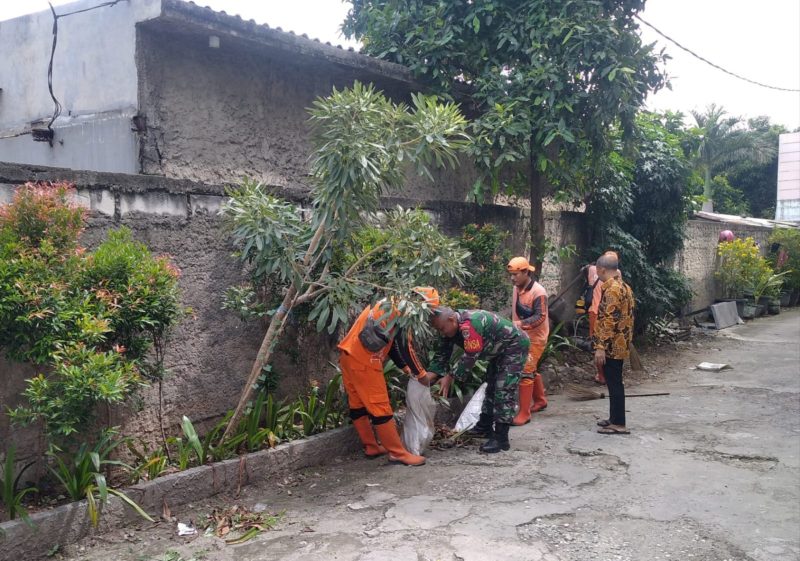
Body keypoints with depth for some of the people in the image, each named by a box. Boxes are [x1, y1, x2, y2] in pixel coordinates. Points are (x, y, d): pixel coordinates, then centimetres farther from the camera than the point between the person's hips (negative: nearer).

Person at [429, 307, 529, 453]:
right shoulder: (452, 326, -5)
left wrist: (450, 377, -27)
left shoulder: (469, 324, -35)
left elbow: (470, 356, -34)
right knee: (491, 387, 18)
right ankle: (485, 426, 32)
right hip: (500, 350, 10)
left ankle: (501, 439, -12)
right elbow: (442, 354, -2)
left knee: (504, 390, -14)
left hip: (515, 346, -10)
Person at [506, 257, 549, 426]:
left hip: (535, 338, -8)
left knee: (525, 372, -11)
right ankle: (540, 400, 39)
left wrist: (520, 324, -39)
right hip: (521, 337, 8)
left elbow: (540, 317, -28)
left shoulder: (538, 292, -21)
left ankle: (524, 413, -8)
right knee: (531, 370, 20)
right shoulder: (517, 289, 4)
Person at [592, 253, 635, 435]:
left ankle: (619, 424, 1)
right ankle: (614, 418, 26)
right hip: (620, 344, 10)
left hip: (611, 346, -10)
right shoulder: (624, 287, 13)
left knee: (614, 383, -4)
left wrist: (600, 347, -23)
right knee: (614, 382, 17)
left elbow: (609, 321, -24)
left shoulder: (611, 290, -19)